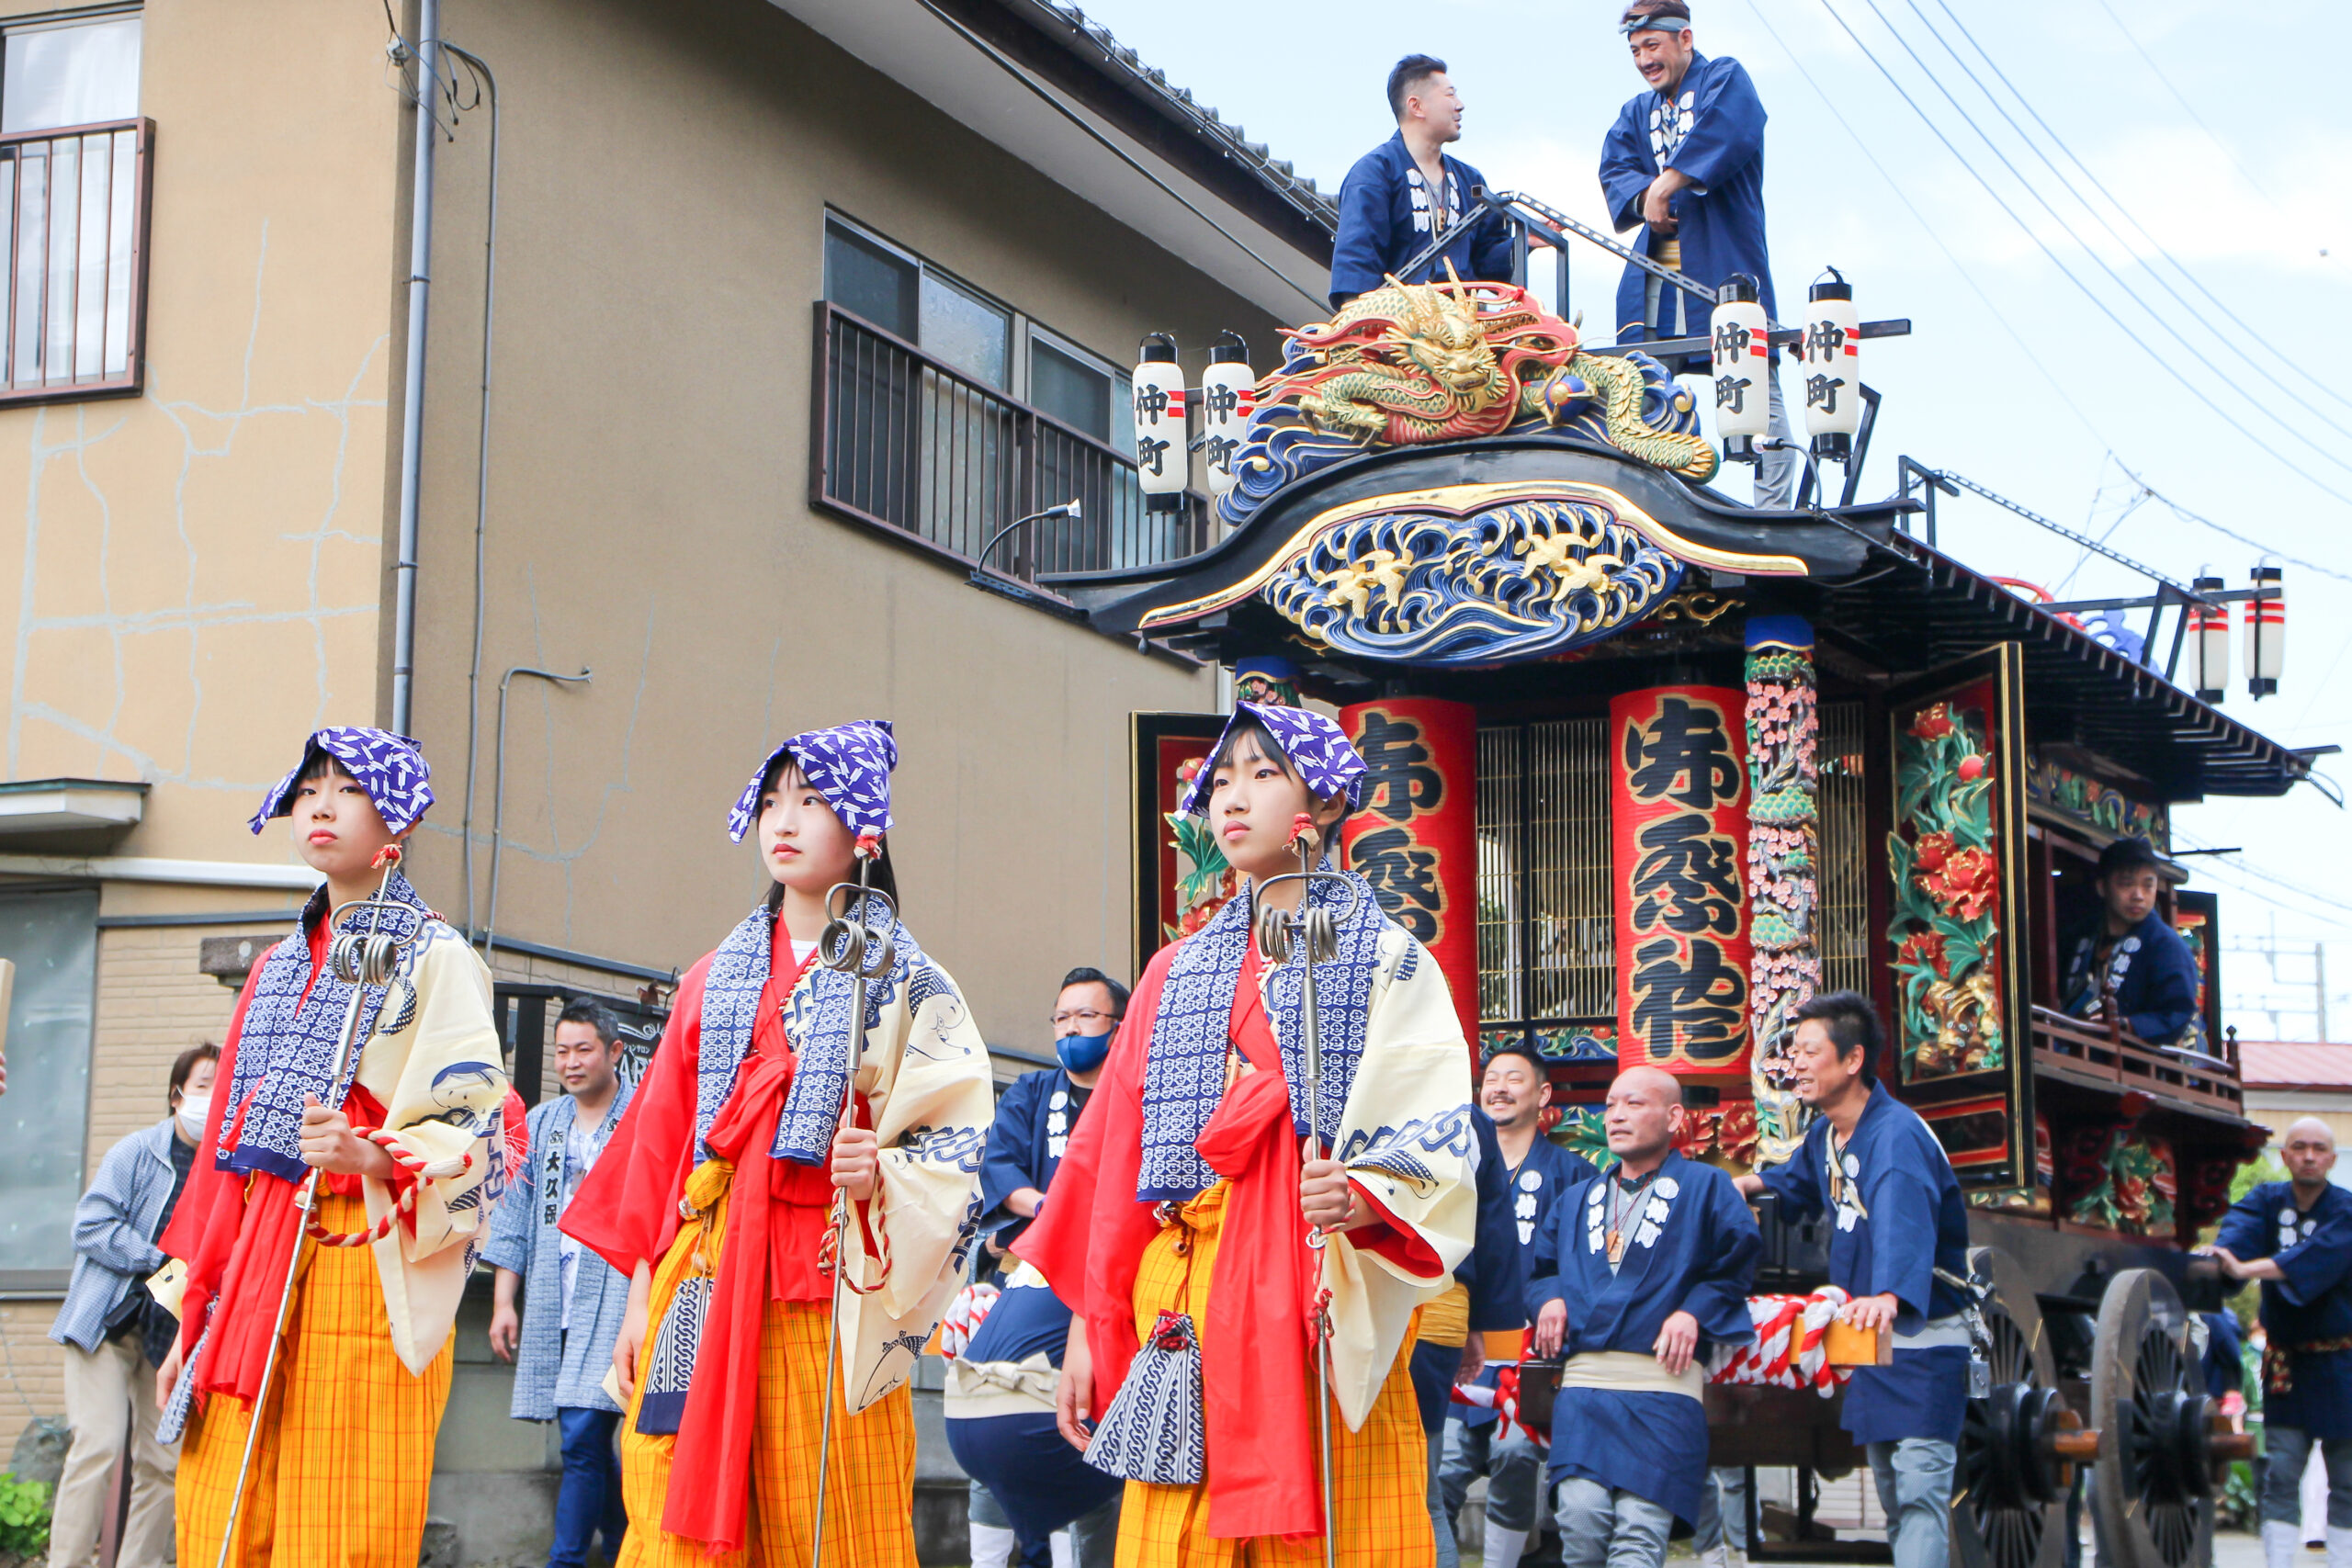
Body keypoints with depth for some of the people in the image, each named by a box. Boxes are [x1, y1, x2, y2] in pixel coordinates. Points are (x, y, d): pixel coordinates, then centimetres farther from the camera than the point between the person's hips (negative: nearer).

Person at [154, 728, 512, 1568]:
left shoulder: (434, 958, 1)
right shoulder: (278, 966, 20)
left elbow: (483, 1130, -8)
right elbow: (227, 1142, 20)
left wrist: (376, 1159, -27)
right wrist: (190, 1320, 16)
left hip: (363, 1275, -6)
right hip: (253, 1271, 6)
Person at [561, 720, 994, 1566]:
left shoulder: (905, 982, 3)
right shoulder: (717, 980, 16)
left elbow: (956, 1142, -2)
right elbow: (660, 1138, 15)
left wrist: (880, 1175, -22)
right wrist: (641, 1297, 10)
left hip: (828, 1290, -4)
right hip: (708, 1287, 4)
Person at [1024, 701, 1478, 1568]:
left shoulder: (1388, 962, 5)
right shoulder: (1179, 972, 17)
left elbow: (1434, 1139, -5)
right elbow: (1113, 1152, 15)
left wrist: (1366, 1199, -26)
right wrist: (1091, 1326, 10)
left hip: (1323, 1304, -3)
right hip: (1186, 1315, 4)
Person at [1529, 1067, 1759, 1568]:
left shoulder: (1706, 1187, 11)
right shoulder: (1579, 1198, 26)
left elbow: (1738, 1265, 6)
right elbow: (1542, 1265, 30)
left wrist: (1694, 1312, -7)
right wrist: (1549, 1298, 9)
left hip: (1664, 1382, -3)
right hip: (1583, 1381, 3)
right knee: (1580, 1517, -15)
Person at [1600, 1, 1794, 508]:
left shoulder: (1725, 79, 9)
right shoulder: (1636, 113, 26)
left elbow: (1729, 131, -13)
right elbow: (1615, 172, 10)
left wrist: (1666, 184, -15)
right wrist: (1644, 196, -12)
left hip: (1726, 266, -5)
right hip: (1655, 273, 5)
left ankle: (1774, 518, -10)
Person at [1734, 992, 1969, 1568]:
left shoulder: (1897, 1134, -25)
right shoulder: (1824, 1135, 6)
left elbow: (1904, 1222, -45)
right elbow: (1798, 1185, 32)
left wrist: (1889, 1295, -61)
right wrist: (1746, 1184, 15)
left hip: (1921, 1336, -9)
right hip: (1871, 1331, 9)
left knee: (1920, 1484, -20)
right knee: (1891, 1494, 14)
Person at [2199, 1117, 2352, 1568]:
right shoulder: (2268, 1200, 2)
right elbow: (2241, 1226, -18)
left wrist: (2246, 1269, -43)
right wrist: (2218, 1252, -43)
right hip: (2286, 1360, 2)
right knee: (2280, 1475, -3)